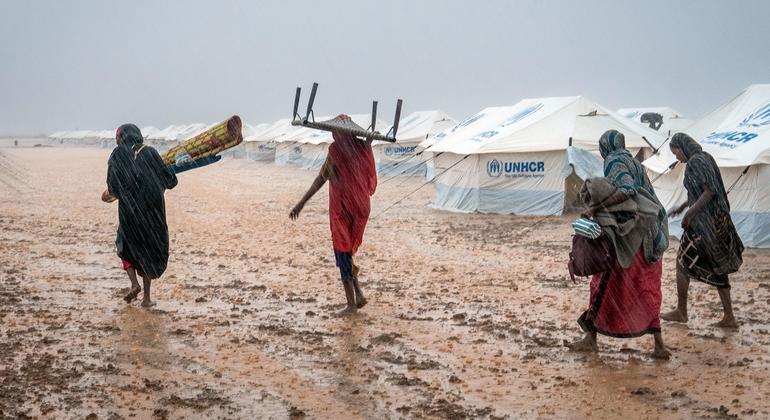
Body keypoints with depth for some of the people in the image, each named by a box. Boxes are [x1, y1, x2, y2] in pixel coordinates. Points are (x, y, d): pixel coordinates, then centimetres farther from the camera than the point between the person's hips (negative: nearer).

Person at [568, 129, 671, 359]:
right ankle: (659, 345, 9)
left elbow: (627, 190, -26)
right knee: (645, 291, 11)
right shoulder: (635, 164, 17)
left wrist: (596, 207, -28)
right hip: (647, 237, 8)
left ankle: (590, 338, 11)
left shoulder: (615, 163, -8)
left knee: (607, 284, 2)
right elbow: (650, 198, 17)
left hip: (629, 236, -8)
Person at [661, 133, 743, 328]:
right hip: (717, 220, 9)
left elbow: (709, 191, -23)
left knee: (683, 263, 5)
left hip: (703, 222, -9)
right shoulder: (706, 158, 14)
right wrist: (682, 206, 27)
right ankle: (729, 318, 12)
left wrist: (689, 213, -19)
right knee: (717, 268, 11)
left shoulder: (695, 161, -15)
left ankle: (681, 312, 14)